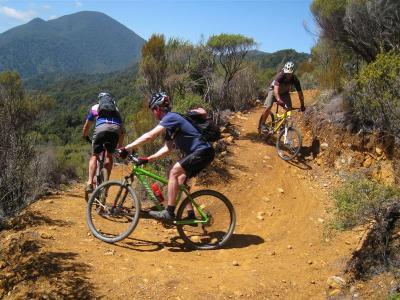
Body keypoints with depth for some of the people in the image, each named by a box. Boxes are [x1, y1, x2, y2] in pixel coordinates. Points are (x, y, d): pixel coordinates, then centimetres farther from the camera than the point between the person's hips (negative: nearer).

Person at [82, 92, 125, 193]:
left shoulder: (95, 108, 33)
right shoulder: (116, 109, 37)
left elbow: (86, 126, 40)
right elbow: (122, 130, 39)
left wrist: (85, 136, 60)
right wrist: (120, 146, 48)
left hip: (101, 128, -1)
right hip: (116, 129, 2)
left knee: (94, 156, 12)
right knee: (109, 155, 20)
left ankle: (90, 183, -2)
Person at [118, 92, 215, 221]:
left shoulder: (171, 117, -13)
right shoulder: (170, 124, 17)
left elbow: (149, 136, -22)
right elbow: (167, 148, 16)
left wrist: (127, 148, -21)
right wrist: (148, 159, 8)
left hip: (202, 152, -10)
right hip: (199, 152, 10)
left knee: (174, 173, -16)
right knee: (180, 180, 12)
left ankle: (169, 213, -14)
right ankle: (191, 215, 16)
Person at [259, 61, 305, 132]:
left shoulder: (295, 79, -27)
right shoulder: (280, 76, -36)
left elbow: (300, 92, -20)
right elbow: (276, 90, -47)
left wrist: (302, 105, -26)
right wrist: (278, 100, -63)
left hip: (285, 92, 3)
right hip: (274, 90, -3)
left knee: (289, 109, -15)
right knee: (268, 107, -20)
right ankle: (262, 124, -1)